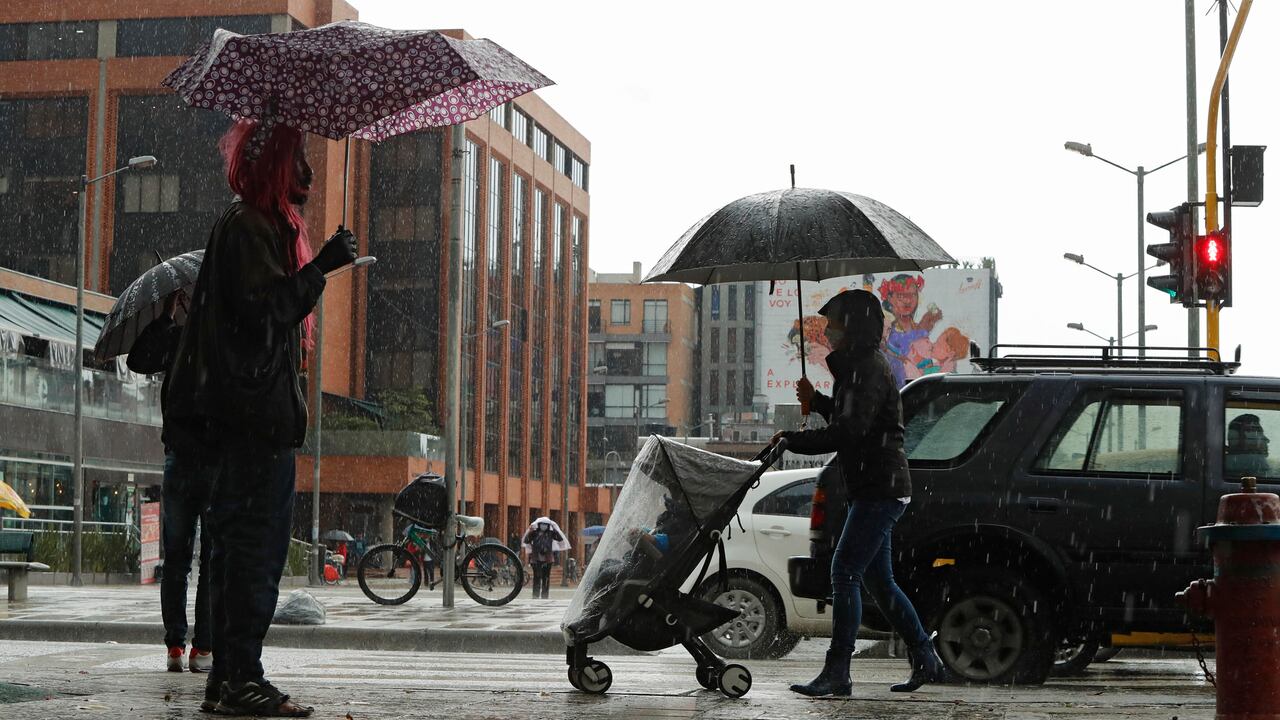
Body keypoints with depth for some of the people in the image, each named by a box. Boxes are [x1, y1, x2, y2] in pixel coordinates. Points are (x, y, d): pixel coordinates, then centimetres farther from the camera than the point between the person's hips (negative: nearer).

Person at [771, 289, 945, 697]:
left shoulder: (871, 369, -16)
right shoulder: (857, 368, 17)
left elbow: (850, 431, -27)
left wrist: (791, 440, -24)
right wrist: (816, 401, 19)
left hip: (879, 490, -11)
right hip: (875, 489, 11)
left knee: (844, 574, -12)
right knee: (879, 582, 15)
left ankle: (837, 673, -12)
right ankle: (925, 661, 23)